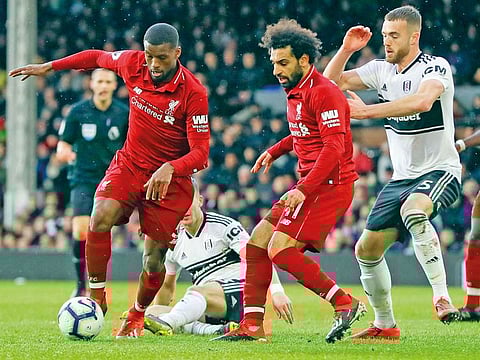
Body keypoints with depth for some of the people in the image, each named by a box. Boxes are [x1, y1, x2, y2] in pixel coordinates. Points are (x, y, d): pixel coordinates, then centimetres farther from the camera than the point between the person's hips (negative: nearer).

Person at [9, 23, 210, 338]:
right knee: (101, 218, -25)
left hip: (170, 179, -3)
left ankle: (137, 315, 27)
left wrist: (169, 169, -40)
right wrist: (49, 67, 17)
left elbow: (200, 152, -22)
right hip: (129, 165, 3)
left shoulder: (193, 93, -21)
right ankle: (96, 298, -13)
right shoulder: (133, 63, -10)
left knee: (155, 258, -1)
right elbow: (97, 57, 13)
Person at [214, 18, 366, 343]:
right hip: (309, 186, 10)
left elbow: (335, 147, -23)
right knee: (257, 243, 5)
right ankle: (252, 326, 9)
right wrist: (276, 150, 20)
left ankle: (346, 304, -12)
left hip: (329, 185, -10)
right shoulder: (295, 92, 15)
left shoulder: (323, 92, -15)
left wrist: (304, 190, -29)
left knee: (280, 250, -18)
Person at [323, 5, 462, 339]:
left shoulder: (436, 67, -15)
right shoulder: (381, 70, 6)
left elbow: (421, 101, -36)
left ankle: (442, 296, -36)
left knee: (413, 210, -39)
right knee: (367, 250, 4)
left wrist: (366, 111, -34)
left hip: (439, 171, -8)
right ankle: (385, 325, 21)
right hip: (402, 177, 8)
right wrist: (346, 49, -6)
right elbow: (331, 83, 10)